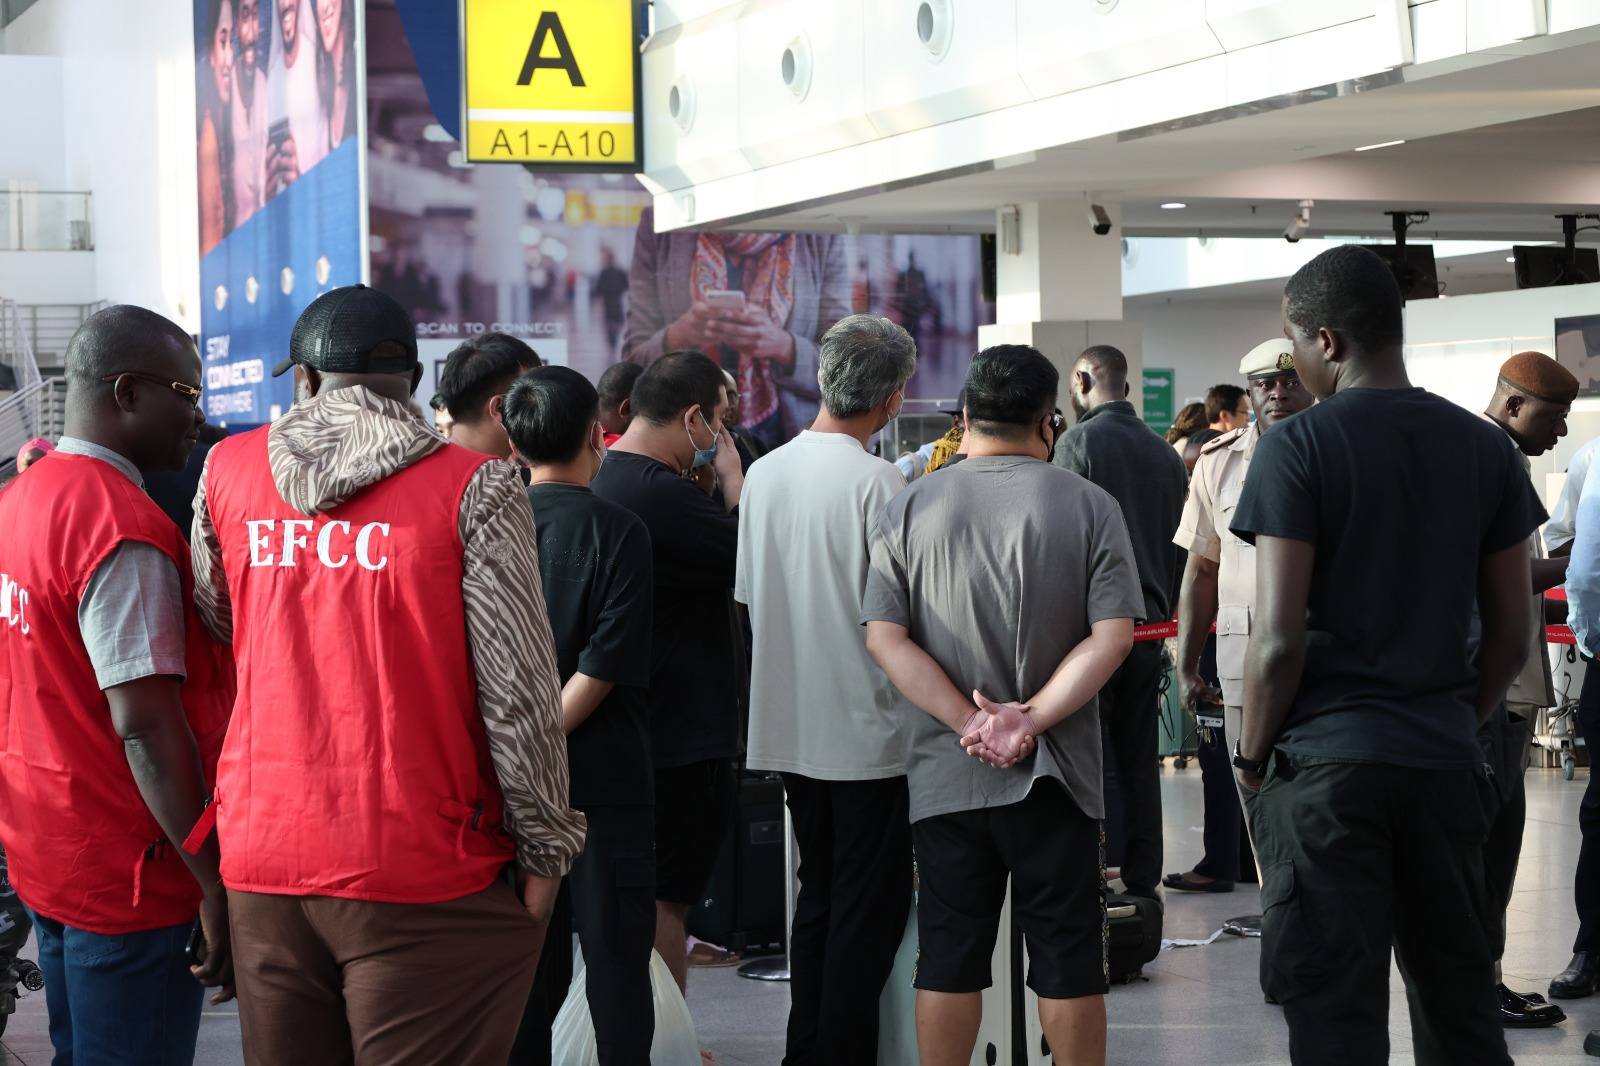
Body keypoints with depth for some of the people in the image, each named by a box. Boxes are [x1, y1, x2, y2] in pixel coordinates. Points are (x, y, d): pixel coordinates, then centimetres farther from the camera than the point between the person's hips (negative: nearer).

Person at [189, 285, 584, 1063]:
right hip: (417, 869, -4)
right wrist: (544, 846, -1)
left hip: (261, 854, 5)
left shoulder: (228, 471, 4)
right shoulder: (473, 489, -8)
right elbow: (517, 689, -10)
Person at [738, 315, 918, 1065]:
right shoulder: (876, 482, -17)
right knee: (870, 908, 3)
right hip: (866, 725, -7)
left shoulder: (764, 474, 3)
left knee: (818, 895, 18)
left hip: (788, 726, 7)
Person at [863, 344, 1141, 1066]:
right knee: (1067, 960, 7)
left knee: (949, 957, 8)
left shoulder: (908, 509, 1)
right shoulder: (1089, 506, -4)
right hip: (1056, 775, -1)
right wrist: (1031, 720, -14)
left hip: (945, 771, 2)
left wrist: (970, 720, -10)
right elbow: (1112, 635, -12)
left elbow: (884, 637, -5)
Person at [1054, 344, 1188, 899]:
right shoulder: (1165, 453, 11)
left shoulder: (1078, 442, -9)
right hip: (1149, 622, 6)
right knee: (1138, 757, 11)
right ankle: (1141, 879, 15)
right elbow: (1179, 547, 14)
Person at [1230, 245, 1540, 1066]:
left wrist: (1251, 756, 0)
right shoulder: (1485, 448, 7)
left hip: (1325, 761, -5)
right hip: (1445, 764, 5)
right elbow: (1511, 636, 9)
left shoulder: (1296, 448, -8)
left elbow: (1279, 638, -13)